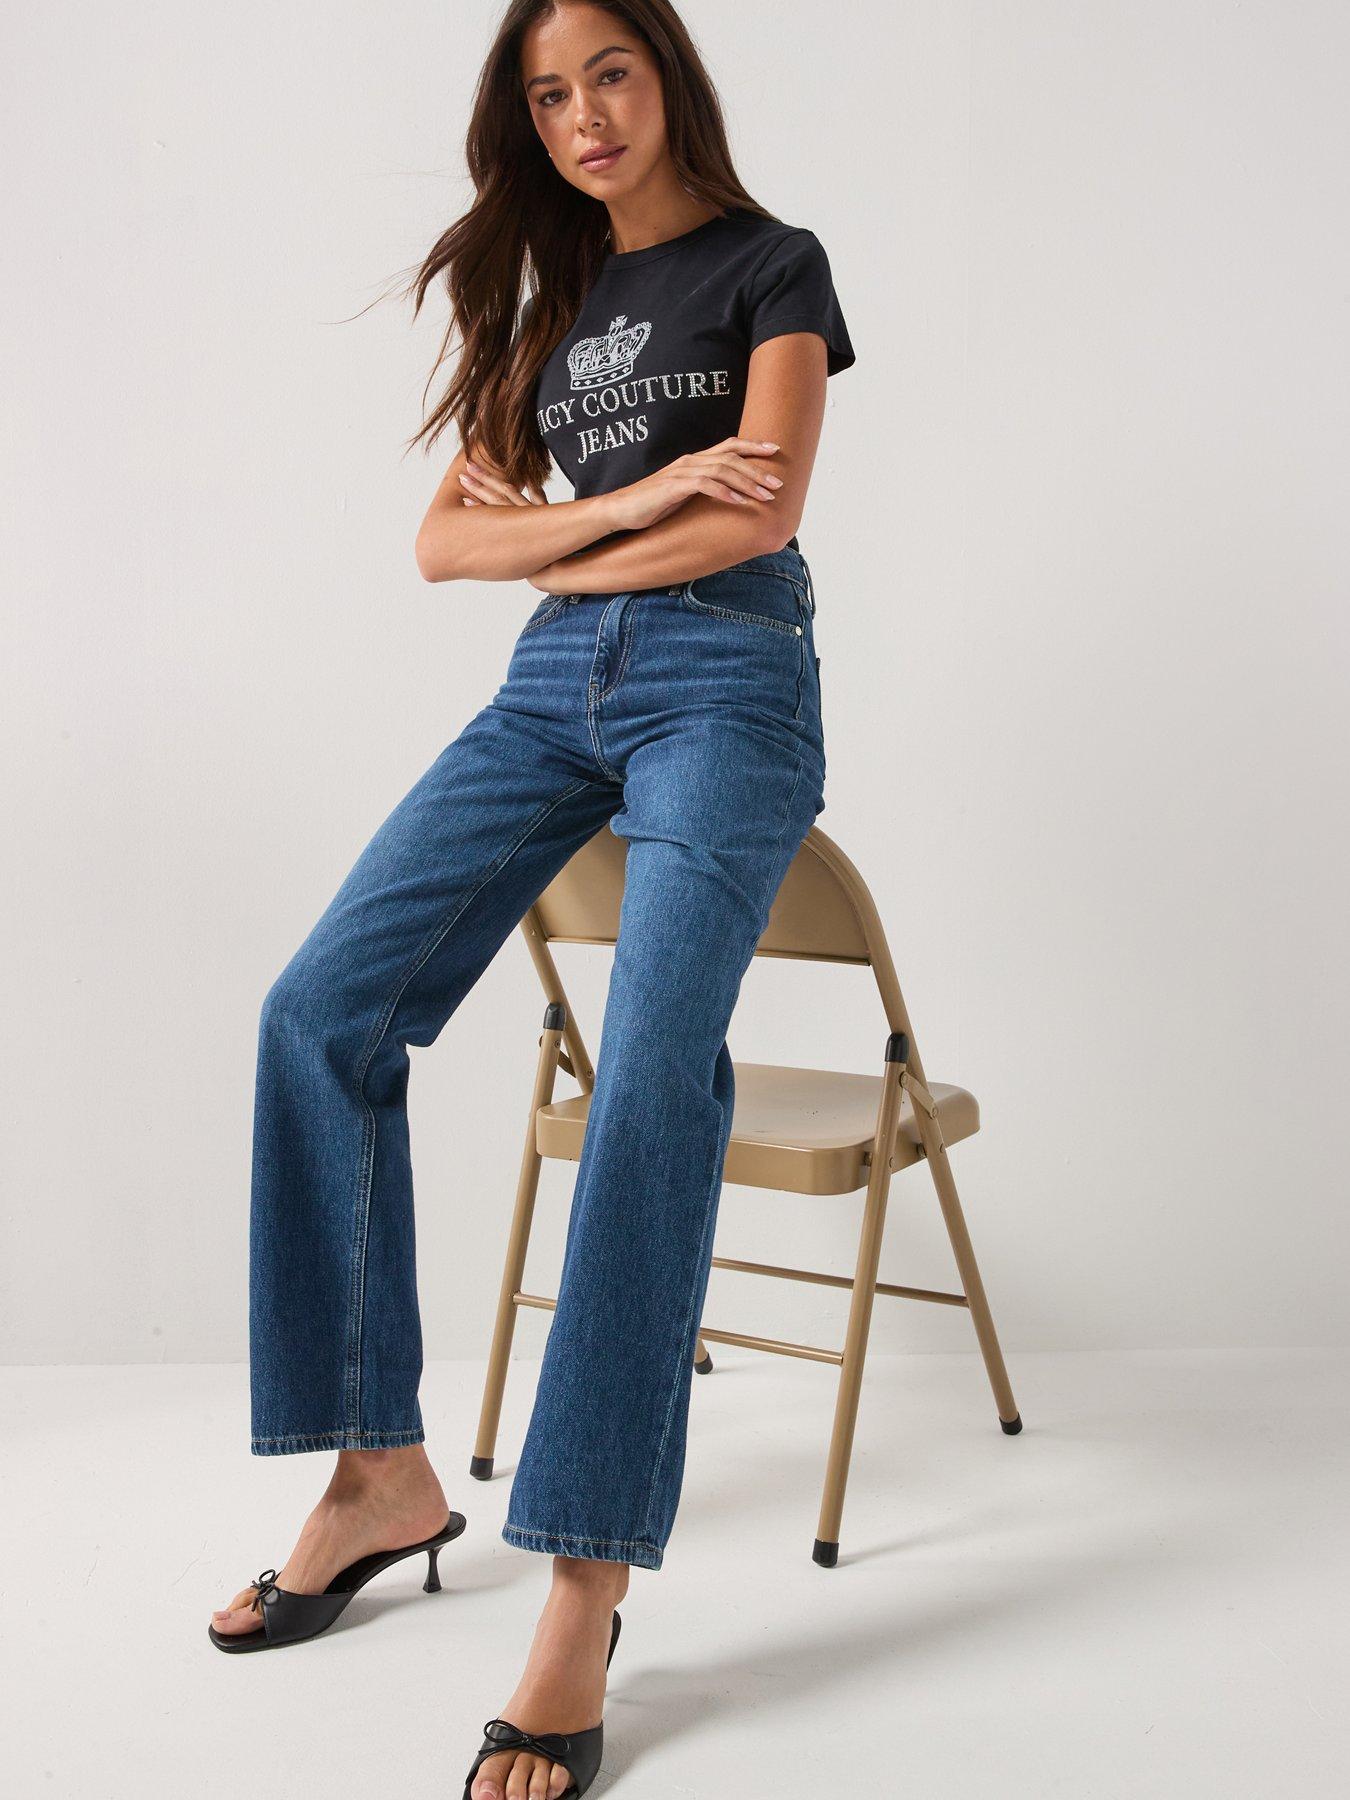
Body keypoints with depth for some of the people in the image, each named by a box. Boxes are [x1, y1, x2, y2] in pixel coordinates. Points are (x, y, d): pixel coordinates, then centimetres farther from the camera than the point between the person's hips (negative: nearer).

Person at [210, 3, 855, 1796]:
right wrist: (627, 503, -5)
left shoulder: (769, 261, 6)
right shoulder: (553, 298, 21)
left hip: (721, 676, -6)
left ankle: (586, 1596, -22)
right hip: (553, 681, 6)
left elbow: (760, 515, -8)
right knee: (324, 1006, -9)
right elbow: (446, 539, 11)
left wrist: (551, 547, 1)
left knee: (653, 1074, -23)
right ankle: (381, 1473, 0)